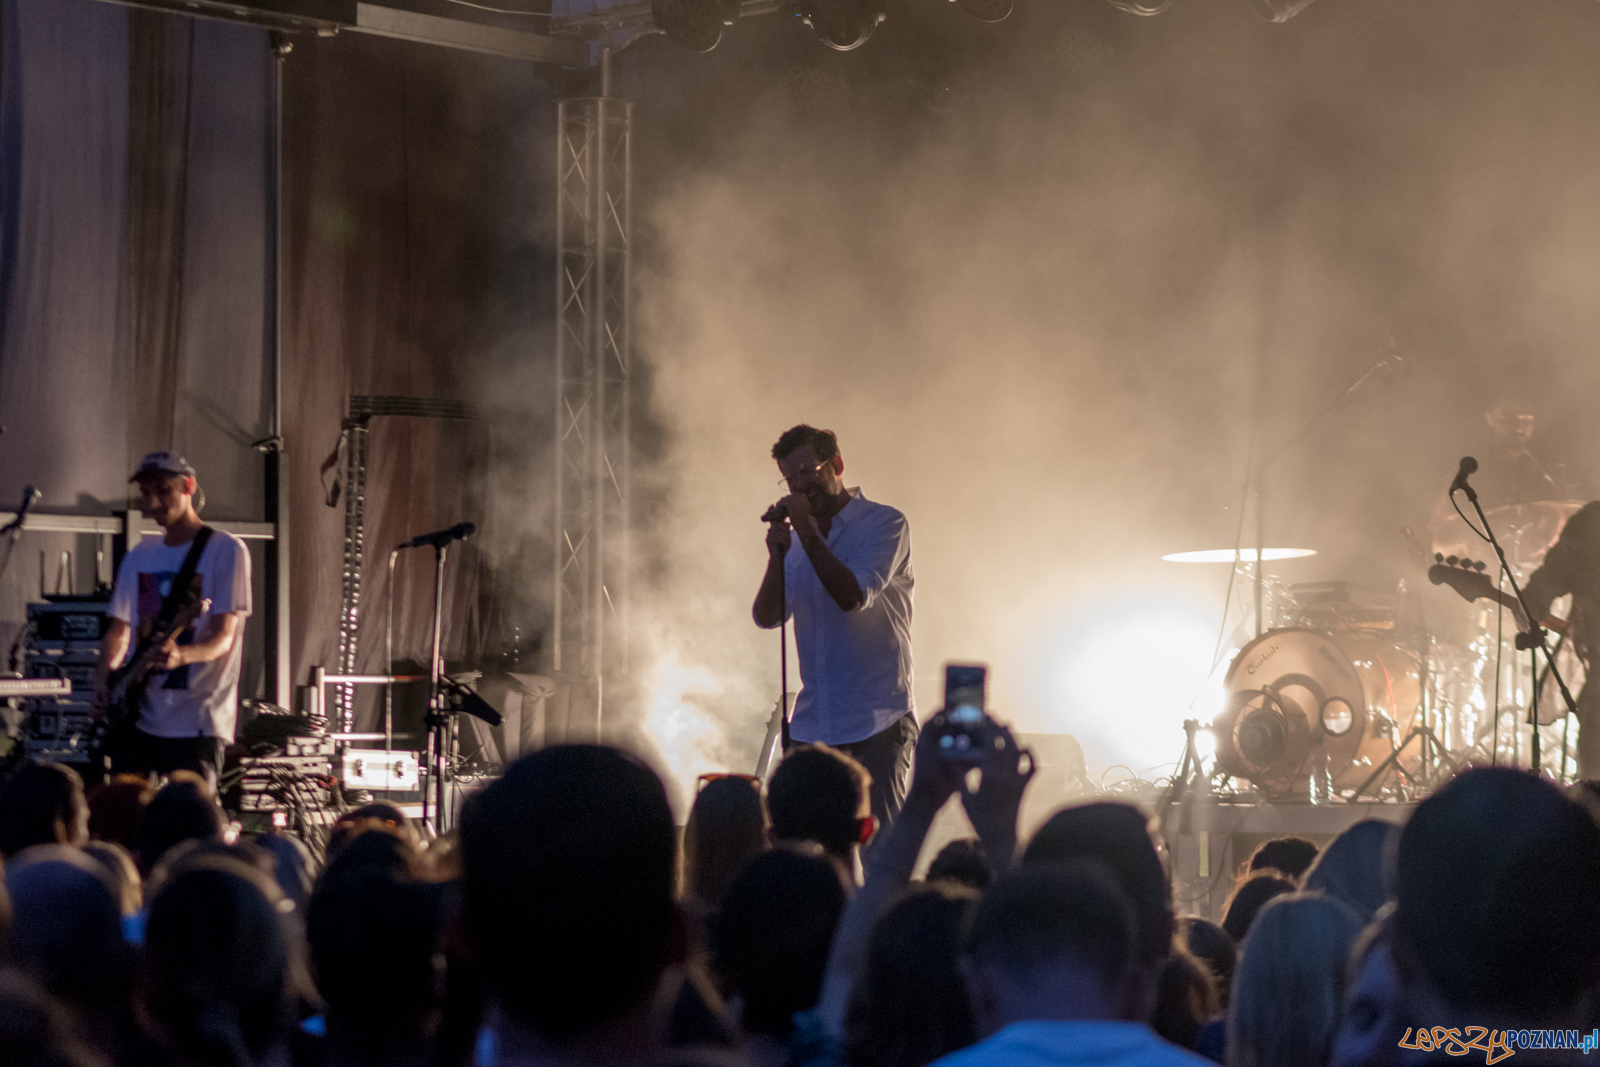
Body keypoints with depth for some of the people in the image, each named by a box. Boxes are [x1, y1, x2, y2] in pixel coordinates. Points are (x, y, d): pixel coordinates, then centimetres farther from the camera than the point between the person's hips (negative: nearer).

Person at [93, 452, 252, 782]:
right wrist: (103, 679, -2)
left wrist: (181, 655, -31)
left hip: (196, 726, -5)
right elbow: (119, 631, 18)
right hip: (136, 717, 5)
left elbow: (223, 638, -11)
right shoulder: (139, 557, 15)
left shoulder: (226, 551, -4)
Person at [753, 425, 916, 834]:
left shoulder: (884, 524, -2)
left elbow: (854, 596, -16)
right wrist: (777, 554, -10)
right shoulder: (799, 539, 15)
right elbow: (767, 617, 4)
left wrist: (807, 531, -13)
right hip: (811, 727, 5)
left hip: (878, 723, -5)